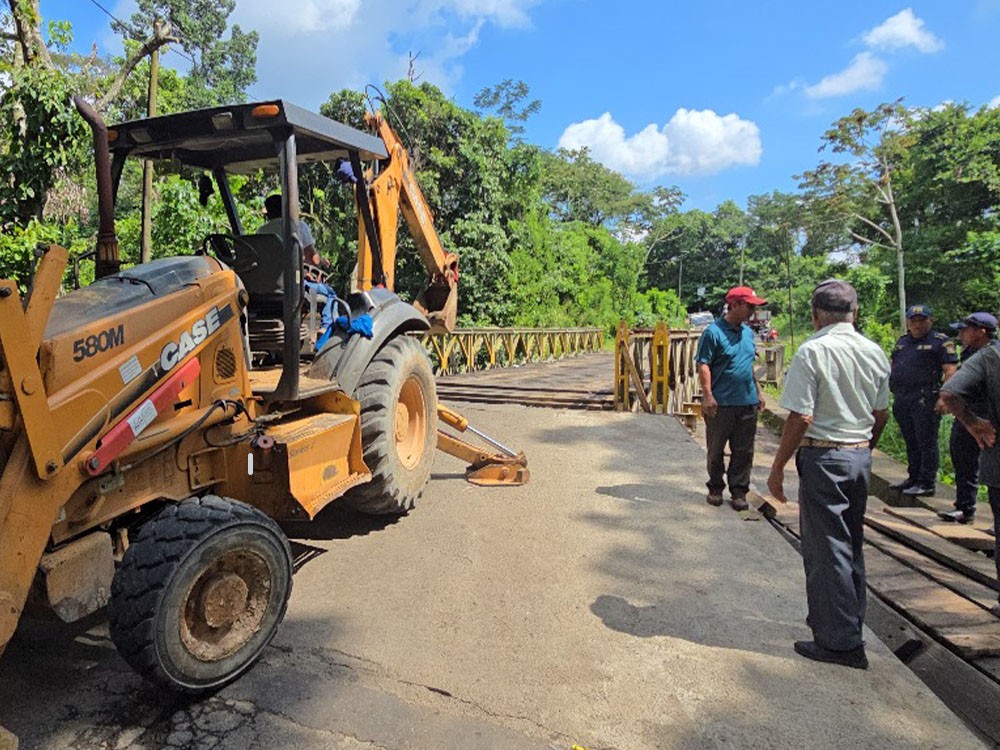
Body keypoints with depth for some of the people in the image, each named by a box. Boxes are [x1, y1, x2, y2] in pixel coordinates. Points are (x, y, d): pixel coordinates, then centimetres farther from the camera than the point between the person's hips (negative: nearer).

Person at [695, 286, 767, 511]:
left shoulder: (748, 332, 12)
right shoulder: (714, 332, -11)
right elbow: (703, 365, -14)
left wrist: (758, 391, 19)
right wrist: (707, 395, -19)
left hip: (747, 402, 6)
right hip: (720, 403, -6)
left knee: (744, 451, 9)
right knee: (716, 450, 8)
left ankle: (739, 491, 19)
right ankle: (715, 489, 23)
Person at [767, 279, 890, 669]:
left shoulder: (813, 351, -15)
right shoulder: (875, 352, 6)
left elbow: (801, 418, -19)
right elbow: (881, 414, 13)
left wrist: (778, 468, -12)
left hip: (823, 457, -7)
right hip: (860, 455, 7)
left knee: (826, 548, 2)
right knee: (851, 544, 20)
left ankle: (840, 641, 10)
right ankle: (850, 620, 35)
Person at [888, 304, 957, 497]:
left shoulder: (940, 341, -2)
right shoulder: (902, 342, 18)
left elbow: (950, 370, -9)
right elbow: (893, 367, 24)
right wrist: (891, 391, 16)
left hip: (925, 400, -7)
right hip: (902, 401, 7)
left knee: (926, 443, -2)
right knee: (910, 442, 15)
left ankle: (927, 483, 3)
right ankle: (913, 478, 25)